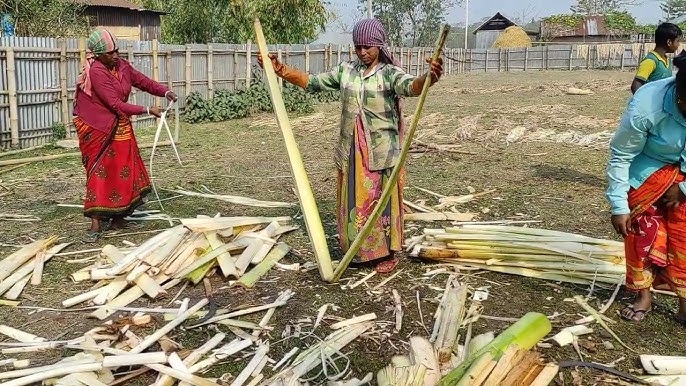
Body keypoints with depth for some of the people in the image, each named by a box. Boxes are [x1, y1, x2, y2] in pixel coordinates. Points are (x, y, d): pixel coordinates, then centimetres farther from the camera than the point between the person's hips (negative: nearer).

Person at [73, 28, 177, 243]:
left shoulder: (122, 66, -1)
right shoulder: (96, 72, -22)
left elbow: (142, 80, 11)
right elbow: (116, 104, -26)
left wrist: (165, 92, -5)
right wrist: (147, 110, -25)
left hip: (120, 127, 7)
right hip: (98, 130, -7)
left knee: (124, 171, 8)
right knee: (100, 172, -6)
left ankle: (117, 217, 18)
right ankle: (96, 224, -2)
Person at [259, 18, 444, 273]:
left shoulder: (389, 73, -9)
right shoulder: (346, 70, 6)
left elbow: (410, 86, -30)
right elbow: (312, 83, 9)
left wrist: (429, 78, -53)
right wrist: (279, 69, 1)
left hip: (381, 151, -5)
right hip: (351, 150, 5)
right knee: (353, 201, 13)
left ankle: (388, 253, 18)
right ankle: (358, 251, 28)